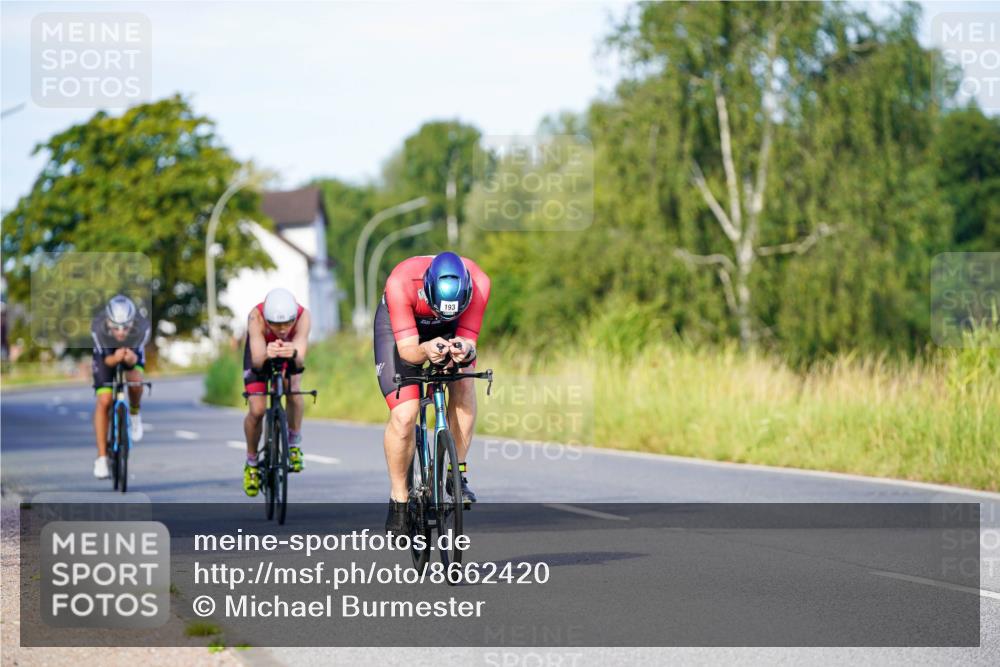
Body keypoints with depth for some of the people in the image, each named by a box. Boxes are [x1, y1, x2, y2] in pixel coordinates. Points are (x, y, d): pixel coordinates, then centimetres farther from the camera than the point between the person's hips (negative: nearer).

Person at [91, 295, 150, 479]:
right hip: (107, 354, 0)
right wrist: (115, 358, -52)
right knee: (104, 402, -13)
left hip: (132, 353, 0)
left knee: (135, 382, -30)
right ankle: (102, 458, -6)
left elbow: (136, 358, -29)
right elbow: (106, 360, -29)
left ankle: (134, 415, 4)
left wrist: (130, 358, -53)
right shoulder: (98, 327, -38)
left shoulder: (141, 326, -37)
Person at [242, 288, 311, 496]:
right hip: (261, 353, -1)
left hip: (290, 355, 1)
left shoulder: (302, 316, -39)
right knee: (257, 410, -14)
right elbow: (257, 361, -49)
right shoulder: (256, 317, -41)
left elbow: (300, 360, -48)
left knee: (293, 391, -26)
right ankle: (251, 463, 11)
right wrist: (267, 355, -72)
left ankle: (294, 444, -1)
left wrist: (293, 353, -70)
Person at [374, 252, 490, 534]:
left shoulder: (478, 283, -35)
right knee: (403, 417, -16)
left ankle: (458, 472, -7)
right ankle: (398, 501, 3)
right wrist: (426, 351, -58)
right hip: (397, 326, -3)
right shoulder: (400, 282, -41)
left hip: (450, 331, 3)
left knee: (463, 382, -24)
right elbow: (407, 349, -36)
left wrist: (465, 350, -51)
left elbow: (469, 341, -28)